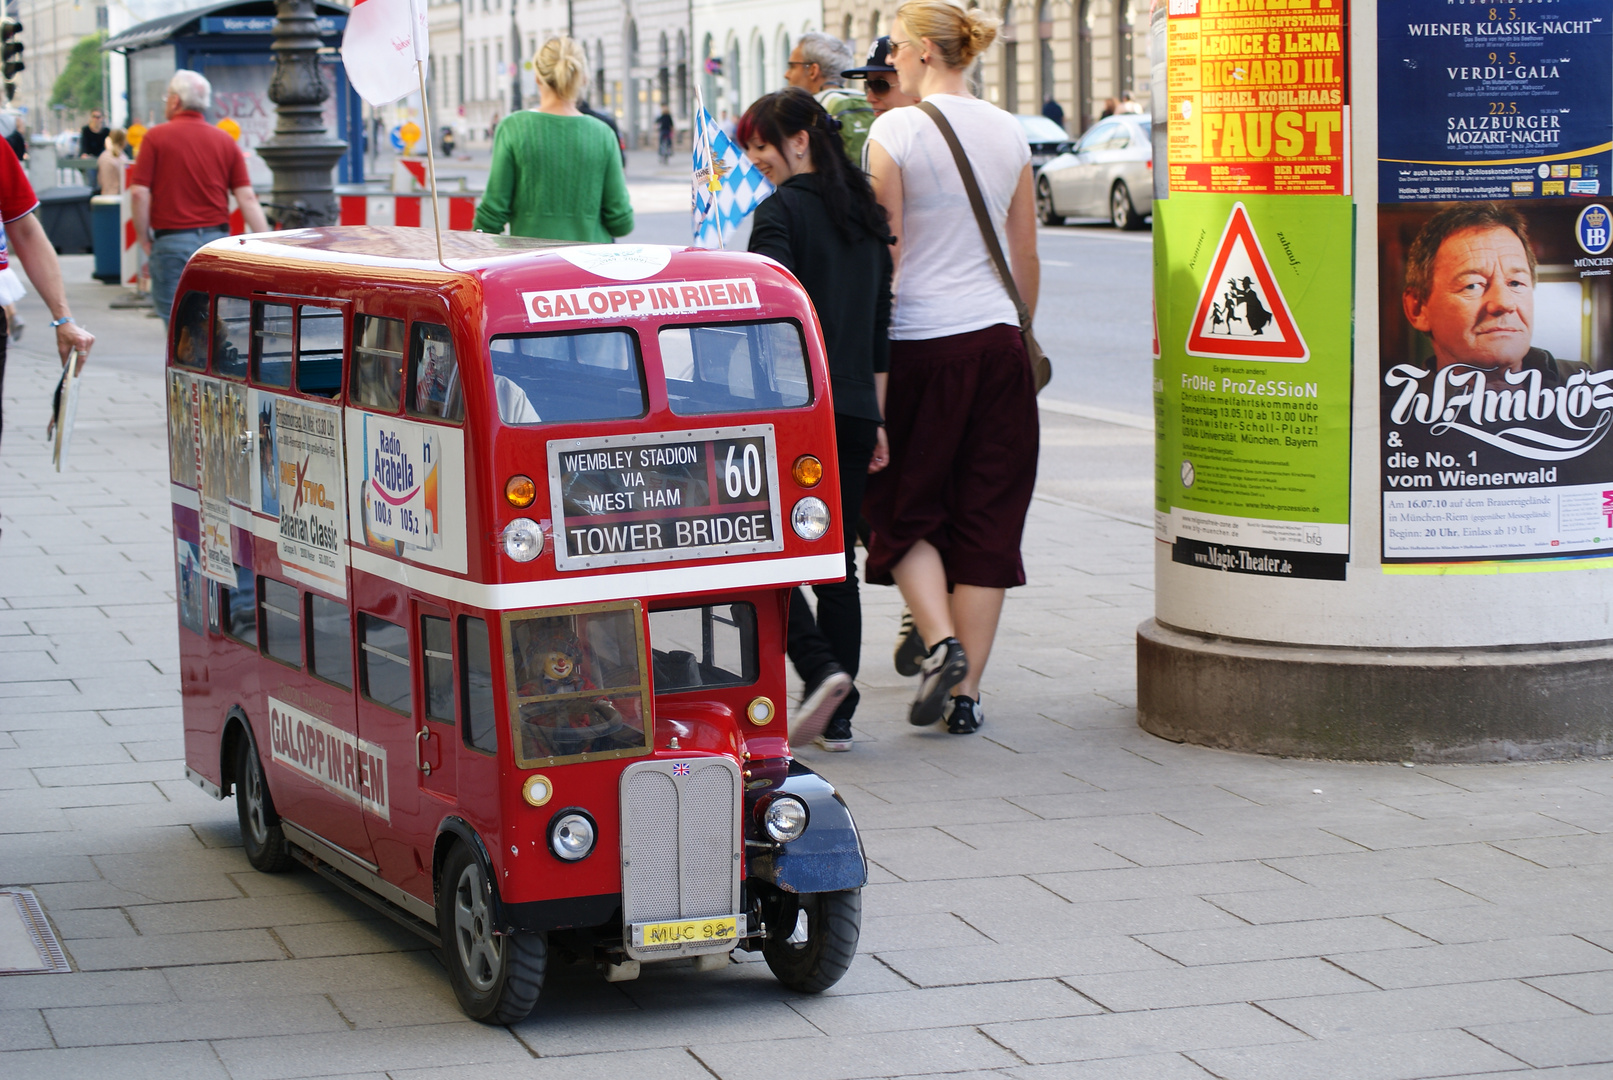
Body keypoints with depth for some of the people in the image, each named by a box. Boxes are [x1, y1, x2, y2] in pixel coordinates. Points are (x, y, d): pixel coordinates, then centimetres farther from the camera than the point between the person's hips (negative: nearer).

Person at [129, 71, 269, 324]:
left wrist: (144, 240, 2)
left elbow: (139, 193, -8)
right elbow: (247, 198, 1)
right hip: (217, 240, 4)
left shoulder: (156, 137, -3)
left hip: (172, 239, -4)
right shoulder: (225, 141, 7)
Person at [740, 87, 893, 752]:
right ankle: (837, 718, 9)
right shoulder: (867, 217, 14)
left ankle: (821, 669, -17)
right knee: (837, 560, 9)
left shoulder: (783, 211, -8)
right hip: (855, 413, 7)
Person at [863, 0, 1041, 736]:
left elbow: (884, 254, -9)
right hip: (996, 339, 4)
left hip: (919, 340, -4)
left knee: (906, 508, 12)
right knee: (988, 516, 7)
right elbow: (1026, 256, 12)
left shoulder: (895, 132, -7)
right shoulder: (1009, 134, 7)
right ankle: (966, 691, 7)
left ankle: (940, 641, -9)